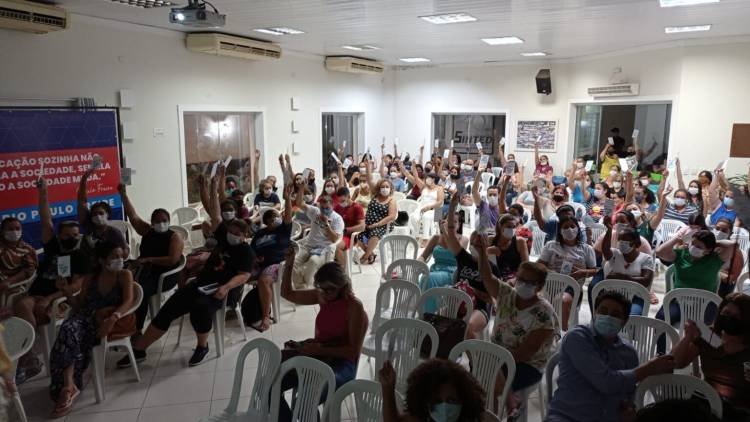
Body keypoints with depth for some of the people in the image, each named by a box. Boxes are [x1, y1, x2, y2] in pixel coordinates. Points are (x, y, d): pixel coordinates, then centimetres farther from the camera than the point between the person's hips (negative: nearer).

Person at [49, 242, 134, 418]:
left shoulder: (125, 275, 4)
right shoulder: (90, 280, 16)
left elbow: (128, 301, -10)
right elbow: (78, 306, 19)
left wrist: (113, 318, -28)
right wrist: (68, 293, 0)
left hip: (106, 322, -4)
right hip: (85, 318, 4)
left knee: (69, 338, -29)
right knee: (69, 329, -30)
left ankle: (68, 385, -22)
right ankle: (69, 385, -31)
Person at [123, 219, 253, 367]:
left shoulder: (246, 251, -1)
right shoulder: (222, 242, 19)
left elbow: (244, 275, -14)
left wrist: (226, 287, -28)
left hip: (225, 289, -7)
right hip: (202, 283, 7)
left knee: (200, 306, -37)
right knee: (170, 306, -9)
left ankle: (202, 347, -11)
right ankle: (138, 349, -2)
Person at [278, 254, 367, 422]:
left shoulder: (354, 307, -15)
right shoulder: (322, 296, 4)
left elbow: (354, 351, -16)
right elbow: (287, 294, 15)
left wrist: (321, 350, -24)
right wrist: (289, 264, 2)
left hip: (341, 364, -7)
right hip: (317, 357, 7)